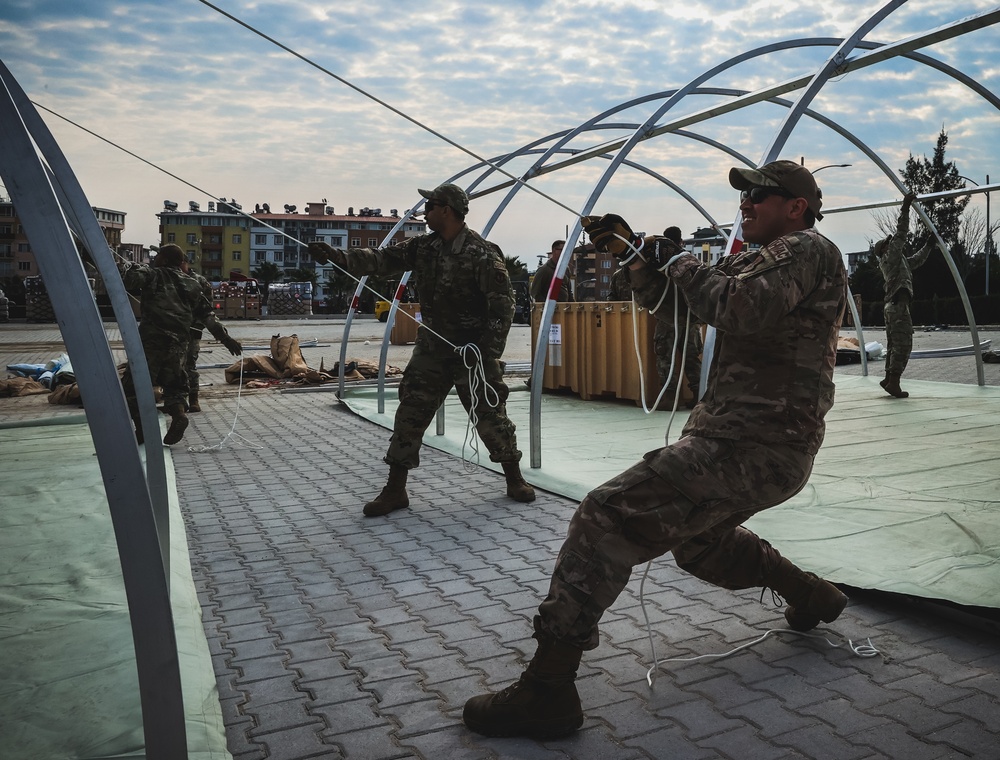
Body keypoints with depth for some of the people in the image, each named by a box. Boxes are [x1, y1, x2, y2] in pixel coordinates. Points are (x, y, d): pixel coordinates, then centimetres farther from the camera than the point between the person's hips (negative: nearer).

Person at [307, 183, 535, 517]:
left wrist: (489, 351, -22)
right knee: (409, 415, 3)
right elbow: (381, 259, 2)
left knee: (491, 416, 2)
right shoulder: (423, 246, 5)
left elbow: (502, 304, -16)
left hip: (473, 352, -5)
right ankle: (395, 490, 11)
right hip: (431, 350, 6)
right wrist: (336, 255, -11)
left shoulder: (482, 253, -15)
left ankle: (515, 480, 22)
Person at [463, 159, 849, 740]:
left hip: (753, 449, -11)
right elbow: (663, 296, 20)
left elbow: (741, 309, -29)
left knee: (607, 515, -20)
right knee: (697, 541, 33)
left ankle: (548, 691, -17)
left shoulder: (806, 249, -9)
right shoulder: (758, 261, 20)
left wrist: (686, 268, -11)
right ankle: (812, 595, 46)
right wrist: (632, 252, 4)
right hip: (737, 437, 11)